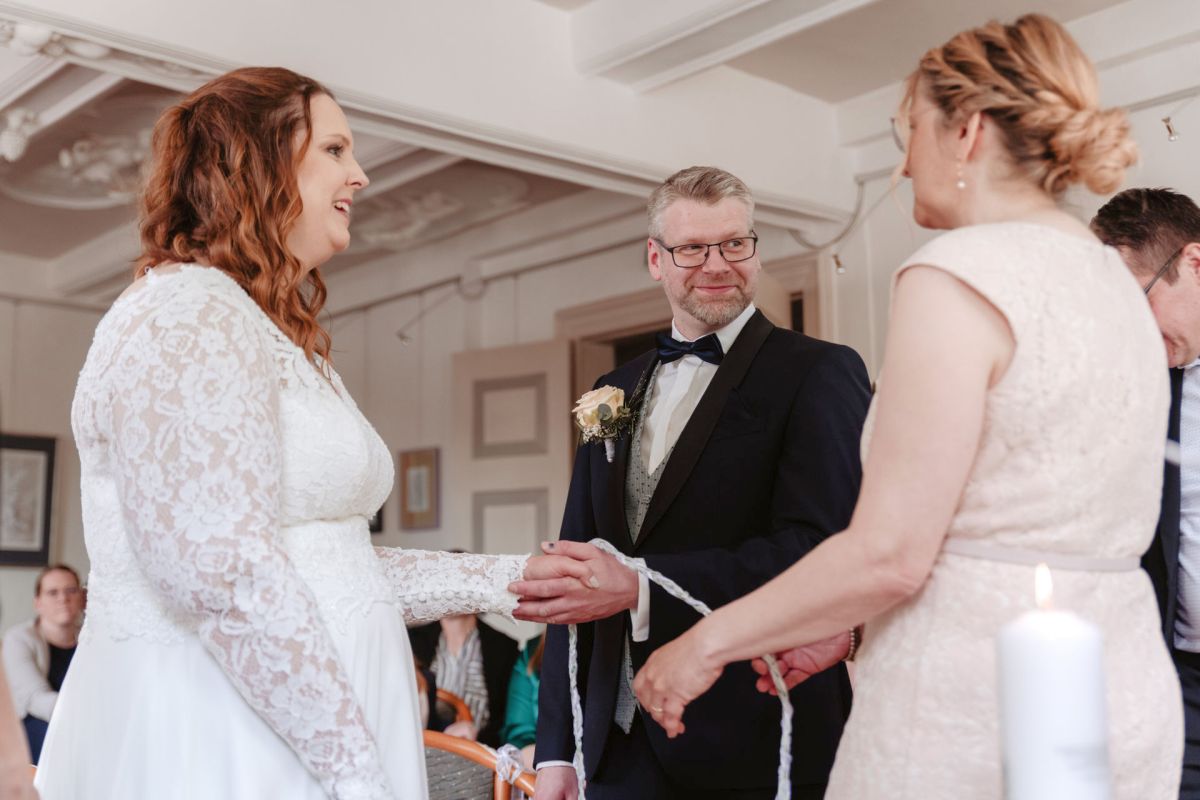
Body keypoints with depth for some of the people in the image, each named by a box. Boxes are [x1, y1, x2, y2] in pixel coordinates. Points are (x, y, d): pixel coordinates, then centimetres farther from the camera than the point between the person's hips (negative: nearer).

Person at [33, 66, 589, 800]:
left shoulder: (280, 342, 16)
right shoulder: (188, 313, -14)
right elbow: (223, 574, -25)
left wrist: (506, 581, 11)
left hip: (301, 730, 9)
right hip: (215, 738, -9)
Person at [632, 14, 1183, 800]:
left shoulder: (959, 272, -15)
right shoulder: (1117, 280, 12)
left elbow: (889, 555, -19)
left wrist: (708, 643, -6)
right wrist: (842, 629, 19)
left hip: (971, 707, -8)